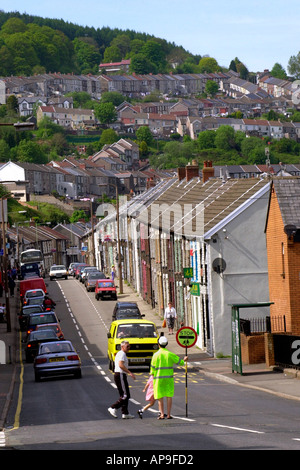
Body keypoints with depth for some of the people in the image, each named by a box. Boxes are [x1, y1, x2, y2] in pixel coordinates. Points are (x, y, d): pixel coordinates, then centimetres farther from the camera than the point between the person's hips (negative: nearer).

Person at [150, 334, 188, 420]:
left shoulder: (156, 355, -6)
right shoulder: (170, 354, -4)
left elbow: (153, 368, -3)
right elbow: (180, 362, 6)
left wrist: (153, 374, 15)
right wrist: (184, 360, 27)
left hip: (158, 378, -1)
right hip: (169, 377, 1)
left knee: (160, 397, 6)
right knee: (169, 396, 7)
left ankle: (162, 414, 0)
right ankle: (168, 414, 2)